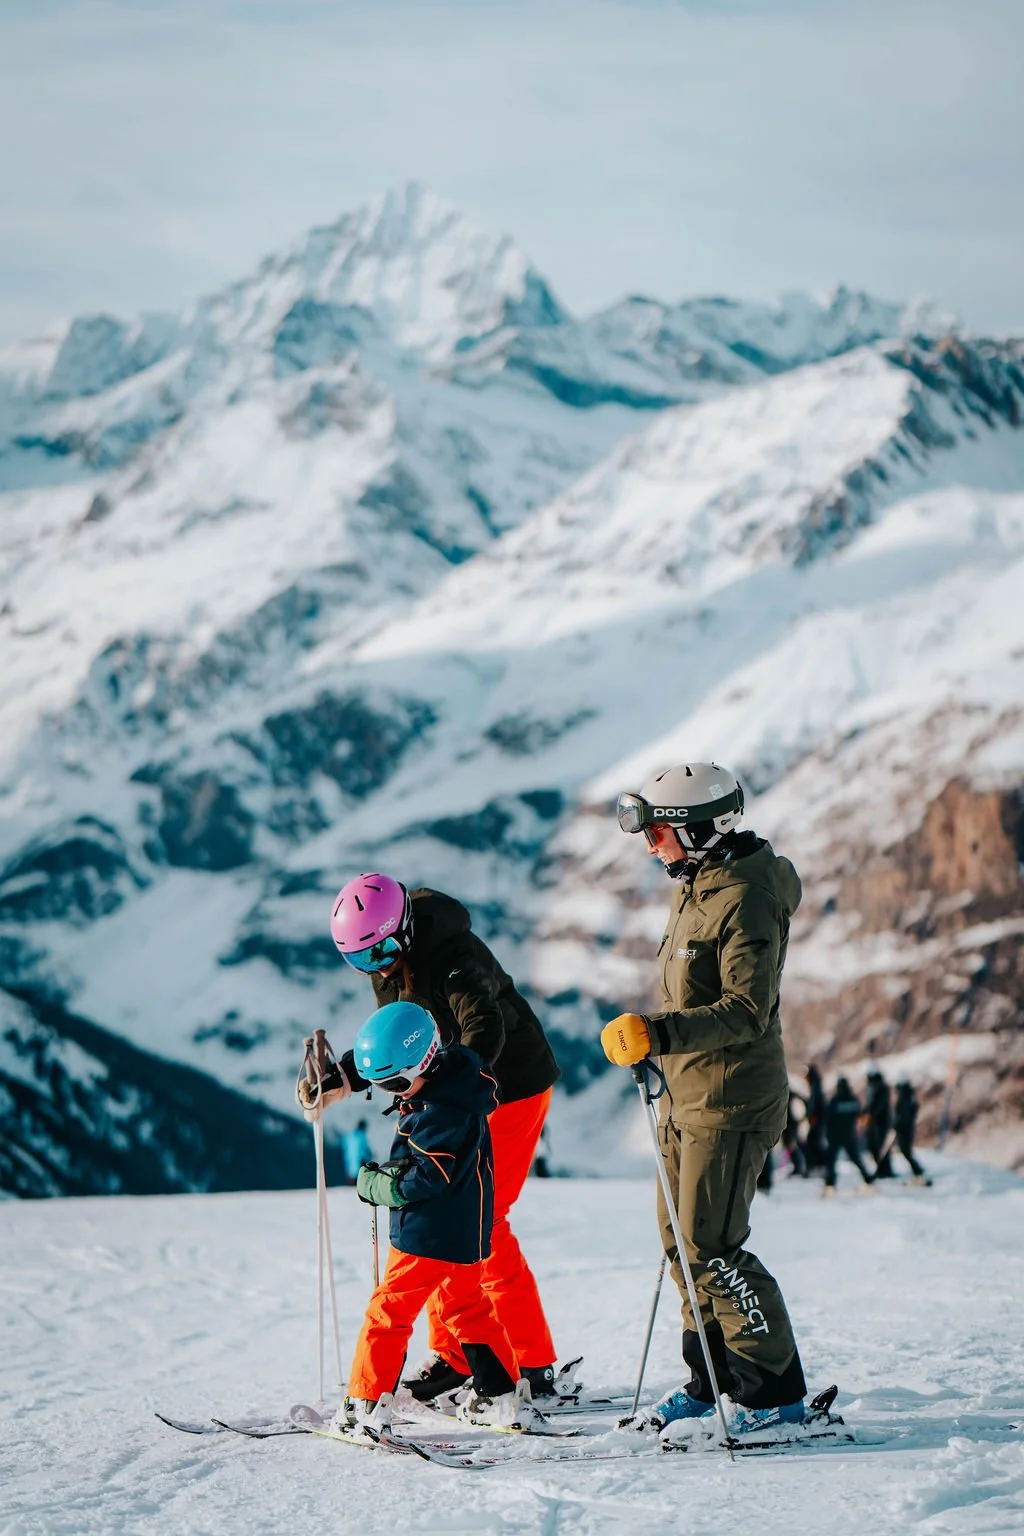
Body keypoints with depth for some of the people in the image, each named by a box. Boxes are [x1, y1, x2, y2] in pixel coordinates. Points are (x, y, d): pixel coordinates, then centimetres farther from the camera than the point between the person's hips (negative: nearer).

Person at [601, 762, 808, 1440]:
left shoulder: (746, 899, -18)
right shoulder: (695, 889, 13)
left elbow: (747, 1011, -25)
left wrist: (658, 1032, -32)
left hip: (731, 1101, -10)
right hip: (688, 1095, 10)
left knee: (708, 1246, -11)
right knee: (683, 1241, 11)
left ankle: (777, 1391, -4)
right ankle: (712, 1381, 20)